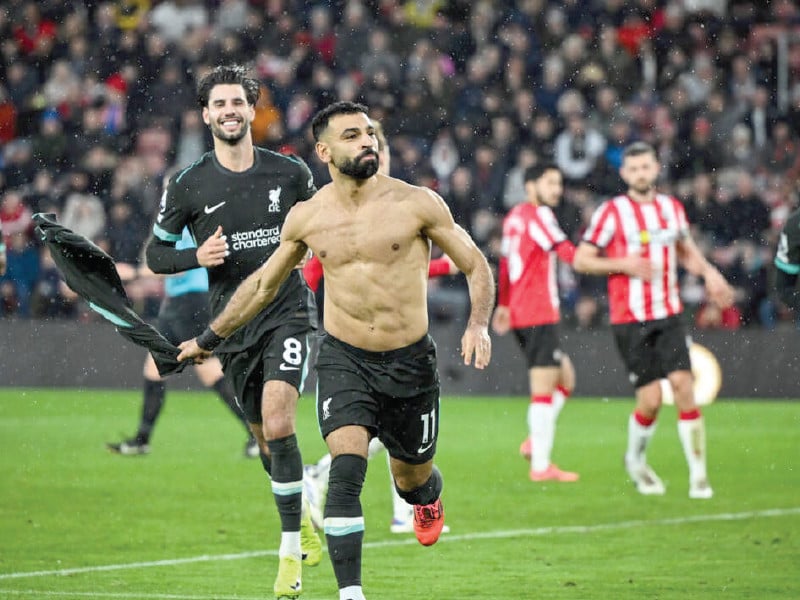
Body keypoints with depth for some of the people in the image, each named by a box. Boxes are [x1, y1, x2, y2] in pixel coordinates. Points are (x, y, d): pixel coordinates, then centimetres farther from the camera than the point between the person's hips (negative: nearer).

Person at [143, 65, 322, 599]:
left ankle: (291, 549, -14)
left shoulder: (290, 173, 0)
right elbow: (156, 253, 5)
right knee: (265, 437, 12)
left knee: (278, 425, -20)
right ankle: (304, 523, 38)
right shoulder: (189, 185, -1)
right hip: (232, 323, 2)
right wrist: (197, 257, -13)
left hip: (289, 311, -2)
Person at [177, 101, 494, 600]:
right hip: (344, 359, 0)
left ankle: (428, 496, 54)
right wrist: (210, 339, 22)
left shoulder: (416, 203, -8)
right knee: (346, 472, -20)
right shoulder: (307, 217, 0)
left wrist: (479, 323, -19)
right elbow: (264, 283, 16)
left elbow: (476, 265, -1)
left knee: (411, 476, 15)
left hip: (410, 362, 0)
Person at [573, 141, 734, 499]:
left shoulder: (672, 208, 9)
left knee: (683, 385, -13)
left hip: (669, 315, 3)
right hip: (630, 320, -3)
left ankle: (698, 473, -6)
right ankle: (636, 461, 23)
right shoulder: (611, 212, -5)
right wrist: (624, 264, -17)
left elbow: (686, 251, 25)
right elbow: (580, 261, -5)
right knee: (650, 400, -7)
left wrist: (708, 272, 7)